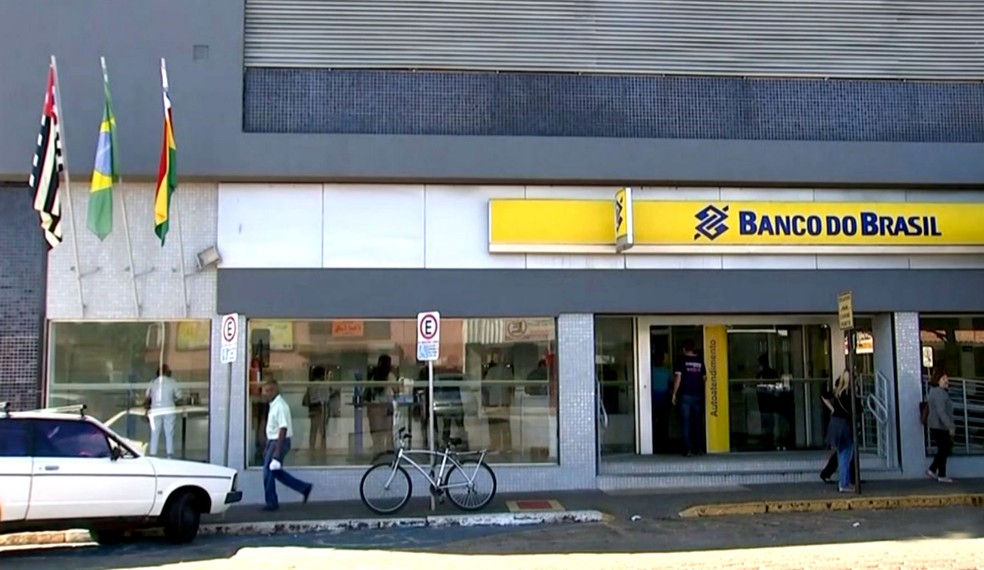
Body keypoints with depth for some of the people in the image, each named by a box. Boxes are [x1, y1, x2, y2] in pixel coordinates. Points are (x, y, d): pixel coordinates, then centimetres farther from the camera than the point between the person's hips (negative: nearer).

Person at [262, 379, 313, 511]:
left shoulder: (280, 406, -19)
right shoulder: (273, 405, 11)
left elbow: (283, 428, -23)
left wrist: (277, 450, -24)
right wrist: (268, 448, 21)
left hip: (279, 442, -10)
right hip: (272, 441, 10)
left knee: (269, 472, -3)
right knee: (276, 471, 14)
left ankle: (272, 503, 9)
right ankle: (304, 487, 22)